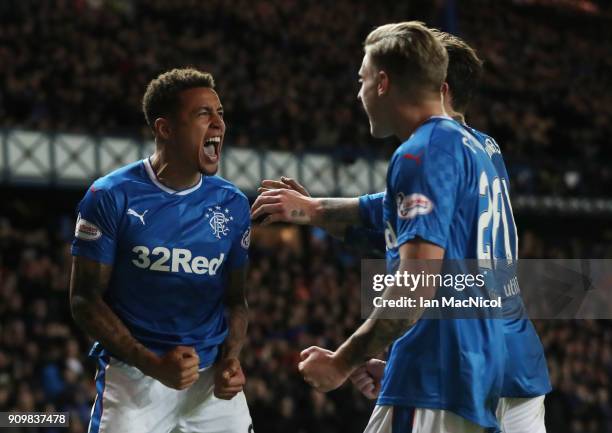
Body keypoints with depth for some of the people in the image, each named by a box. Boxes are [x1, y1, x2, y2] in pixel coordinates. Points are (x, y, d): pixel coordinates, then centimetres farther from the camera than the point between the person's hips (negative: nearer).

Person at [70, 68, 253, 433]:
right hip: (133, 377, -3)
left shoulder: (232, 205, 4)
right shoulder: (112, 197, -7)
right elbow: (85, 299, -6)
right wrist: (152, 364, -16)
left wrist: (231, 359, -6)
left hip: (213, 380, 3)